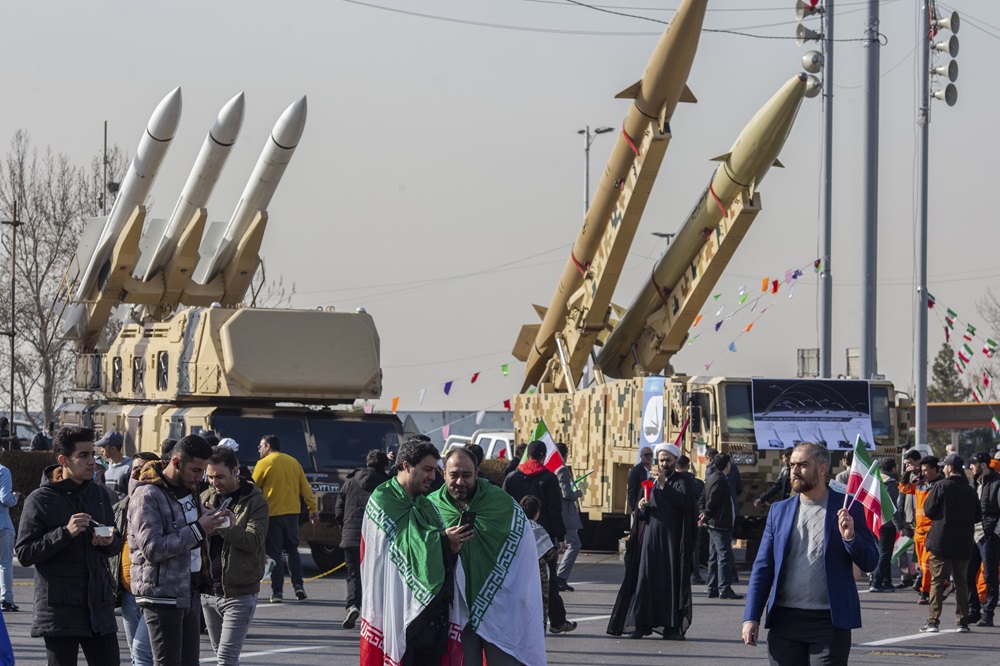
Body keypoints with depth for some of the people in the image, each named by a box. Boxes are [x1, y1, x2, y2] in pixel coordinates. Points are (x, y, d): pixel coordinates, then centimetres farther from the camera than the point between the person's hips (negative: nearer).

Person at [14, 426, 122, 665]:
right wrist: (65, 533, -20)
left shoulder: (98, 495, 13)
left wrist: (109, 542, -2)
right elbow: (24, 553, -11)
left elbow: (116, 544, 22)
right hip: (60, 608, -5)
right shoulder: (40, 500, -6)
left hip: (99, 606, 5)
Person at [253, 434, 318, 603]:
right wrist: (313, 509, 10)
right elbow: (305, 488, 8)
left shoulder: (264, 464, -6)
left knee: (274, 553, 0)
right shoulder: (293, 462, 9)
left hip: (272, 514, -5)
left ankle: (277, 592, -2)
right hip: (292, 513, 5)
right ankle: (298, 585, 4)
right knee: (292, 549, 17)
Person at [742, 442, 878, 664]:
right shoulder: (779, 510, 11)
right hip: (786, 619, 3)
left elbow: (870, 562, 1)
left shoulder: (848, 509, 2)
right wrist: (751, 617, 2)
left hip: (830, 622, -3)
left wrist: (850, 538, -19)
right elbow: (762, 568, 10)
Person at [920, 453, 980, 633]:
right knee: (961, 581, 11)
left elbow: (928, 510, -8)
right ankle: (963, 621, 9)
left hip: (941, 541, -4)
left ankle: (933, 621, -5)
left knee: (937, 580, 0)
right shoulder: (969, 490, 5)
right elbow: (978, 516, 10)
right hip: (963, 544, 4)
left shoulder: (941, 486, -9)